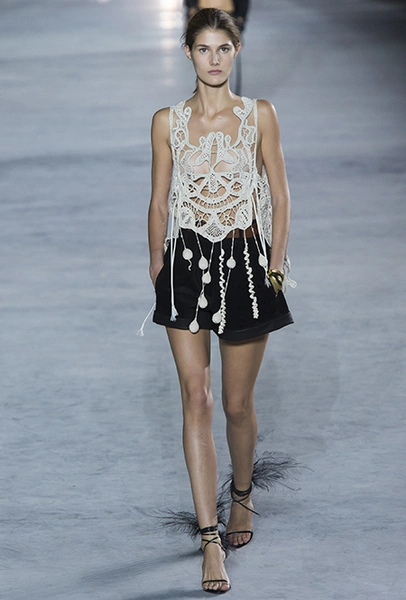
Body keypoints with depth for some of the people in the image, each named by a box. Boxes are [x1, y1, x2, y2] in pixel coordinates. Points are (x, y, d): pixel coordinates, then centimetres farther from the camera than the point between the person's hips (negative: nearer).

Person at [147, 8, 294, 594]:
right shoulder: (167, 121, 4)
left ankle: (242, 494, 37)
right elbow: (159, 201, 10)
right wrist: (157, 268, 8)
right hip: (187, 263, 0)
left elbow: (279, 195, 4)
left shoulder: (260, 115, 3)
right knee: (196, 400, -7)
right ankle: (211, 537, -6)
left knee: (237, 403, 7)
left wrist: (277, 264, -2)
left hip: (245, 262, 0)